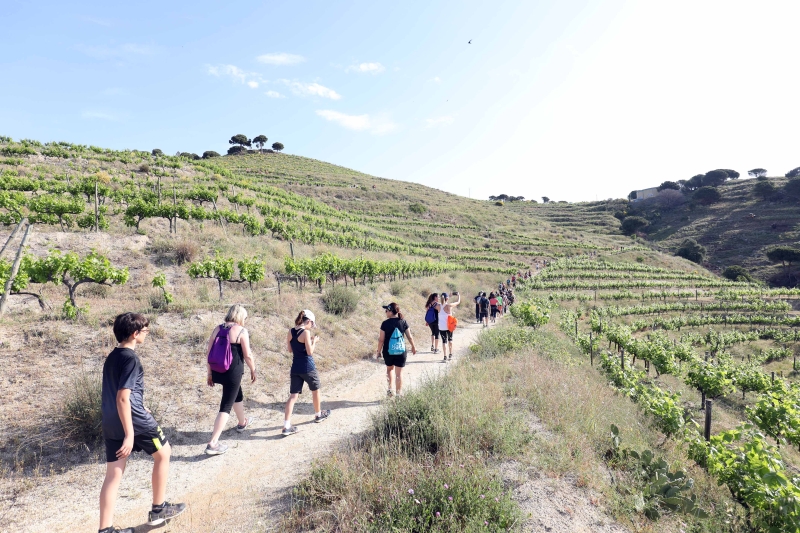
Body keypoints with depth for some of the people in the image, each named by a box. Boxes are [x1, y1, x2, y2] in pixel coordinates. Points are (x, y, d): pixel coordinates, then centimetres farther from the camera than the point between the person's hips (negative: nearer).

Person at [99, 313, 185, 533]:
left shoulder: (111, 357, 10)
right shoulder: (131, 359, -18)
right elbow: (122, 398, -24)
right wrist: (129, 435, -23)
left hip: (111, 424, 8)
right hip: (134, 421, -8)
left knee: (113, 475, 11)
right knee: (163, 454, 14)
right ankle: (158, 510, 26)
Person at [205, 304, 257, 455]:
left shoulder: (217, 329, 4)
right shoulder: (241, 331, -12)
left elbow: (209, 352, 5)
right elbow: (247, 355, -11)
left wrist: (210, 373, 14)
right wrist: (253, 370, 4)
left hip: (217, 372, 7)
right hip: (233, 373, -7)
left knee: (238, 395, 28)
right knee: (226, 406, 1)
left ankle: (242, 423, 49)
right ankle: (213, 443, -1)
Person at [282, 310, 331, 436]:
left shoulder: (290, 332, 3)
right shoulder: (306, 332, -18)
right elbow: (310, 352, -18)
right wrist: (314, 341, -2)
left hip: (295, 368, 5)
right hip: (308, 367, -5)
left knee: (293, 396, 5)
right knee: (315, 390, 19)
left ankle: (287, 426, -2)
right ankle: (318, 415, 38)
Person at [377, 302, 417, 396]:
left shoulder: (385, 323, -11)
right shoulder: (403, 322, -5)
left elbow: (381, 340, -8)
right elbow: (410, 336, 2)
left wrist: (379, 351, 5)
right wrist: (413, 346, 18)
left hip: (388, 351, -1)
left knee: (390, 369, 24)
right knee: (399, 372, 8)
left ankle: (391, 388, 15)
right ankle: (398, 393, 12)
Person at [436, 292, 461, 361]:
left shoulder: (438, 306, -6)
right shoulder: (449, 305, -11)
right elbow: (458, 302, 2)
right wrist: (459, 295, 22)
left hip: (441, 326, 1)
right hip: (449, 326, 0)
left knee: (444, 341, 5)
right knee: (450, 339, 20)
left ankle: (445, 357, -1)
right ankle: (450, 355, 28)